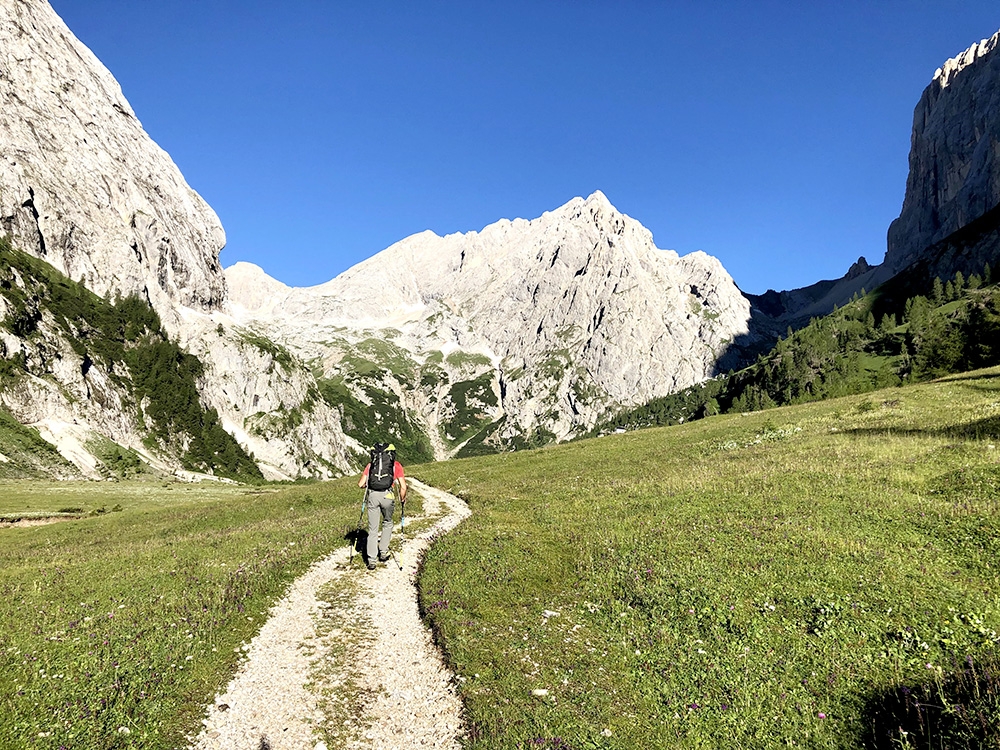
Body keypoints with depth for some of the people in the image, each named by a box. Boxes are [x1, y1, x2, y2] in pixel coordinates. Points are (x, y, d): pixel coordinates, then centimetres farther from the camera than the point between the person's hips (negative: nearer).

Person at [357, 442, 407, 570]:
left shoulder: (371, 464, 17)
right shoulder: (396, 465, 12)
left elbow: (360, 484, 11)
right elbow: (403, 487, 5)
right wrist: (402, 500, 21)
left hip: (372, 496, 1)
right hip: (387, 496, -1)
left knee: (373, 529, 11)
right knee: (387, 523, 25)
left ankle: (371, 560, 10)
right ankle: (383, 552, 24)